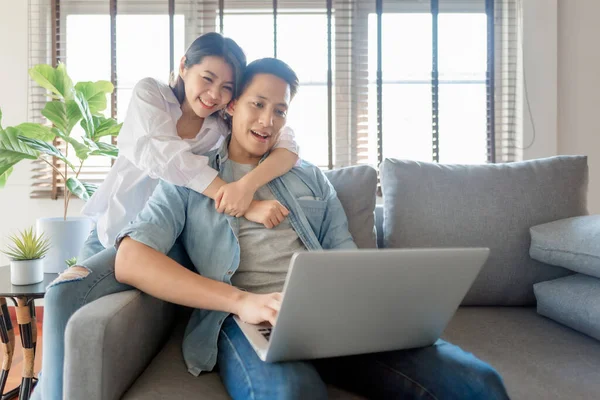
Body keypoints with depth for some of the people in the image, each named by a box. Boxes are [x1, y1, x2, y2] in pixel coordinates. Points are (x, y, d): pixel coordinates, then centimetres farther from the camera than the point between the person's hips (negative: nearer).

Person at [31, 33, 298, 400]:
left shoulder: (226, 125, -4)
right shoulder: (150, 93, -5)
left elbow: (288, 145, -18)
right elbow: (160, 153, -24)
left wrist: (247, 185, -41)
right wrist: (244, 205, -35)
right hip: (111, 229, 3)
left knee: (66, 294, -22)